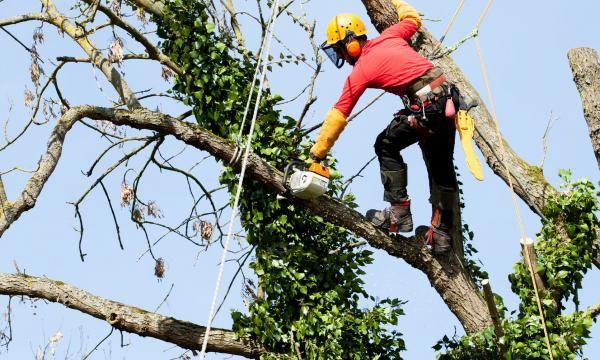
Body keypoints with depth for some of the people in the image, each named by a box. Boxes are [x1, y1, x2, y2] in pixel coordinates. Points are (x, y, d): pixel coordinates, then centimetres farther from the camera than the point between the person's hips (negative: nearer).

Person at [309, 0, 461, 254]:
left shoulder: (359, 73, -2)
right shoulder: (387, 38, 13)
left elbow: (337, 116, -1)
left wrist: (316, 155, 2)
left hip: (426, 107, -8)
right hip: (449, 99, 8)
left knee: (386, 146, 11)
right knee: (441, 168, 15)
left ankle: (398, 213, 4)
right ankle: (441, 233, 21)